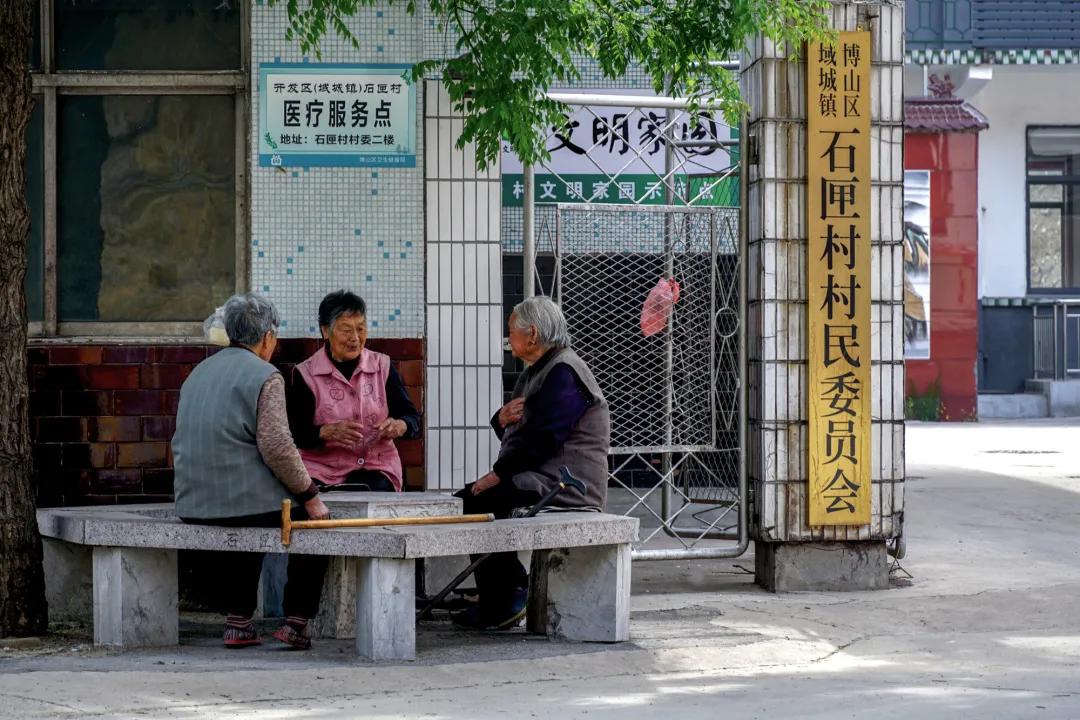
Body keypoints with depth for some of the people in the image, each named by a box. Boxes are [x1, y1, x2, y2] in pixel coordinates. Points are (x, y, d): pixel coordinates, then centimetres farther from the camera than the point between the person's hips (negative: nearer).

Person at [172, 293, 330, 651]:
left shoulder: (197, 374, 16)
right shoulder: (264, 377, -9)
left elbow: (180, 444, 21)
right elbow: (277, 446, -18)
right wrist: (310, 496, -8)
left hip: (193, 507, 7)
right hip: (247, 500, -7)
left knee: (242, 527, 36)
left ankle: (238, 622, 26)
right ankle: (295, 623, 7)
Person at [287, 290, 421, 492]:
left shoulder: (382, 367, 10)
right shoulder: (306, 374, 2)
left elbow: (413, 420, 8)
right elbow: (295, 434, -5)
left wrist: (398, 426, -16)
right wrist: (329, 432, -24)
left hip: (376, 468, 2)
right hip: (321, 471, -1)